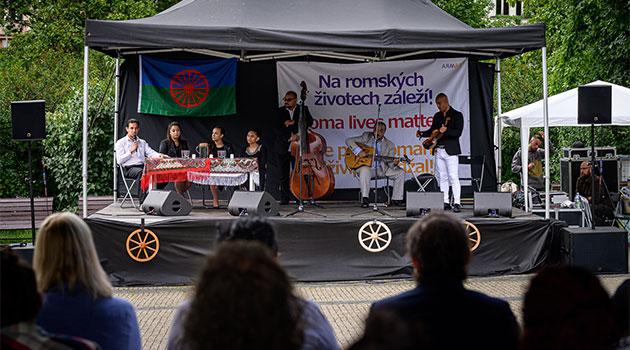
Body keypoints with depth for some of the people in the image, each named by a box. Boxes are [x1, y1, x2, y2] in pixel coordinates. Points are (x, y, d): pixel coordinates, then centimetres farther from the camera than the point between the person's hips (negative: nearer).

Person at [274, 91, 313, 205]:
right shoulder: (280, 111, 8)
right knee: (284, 175, 3)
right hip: (283, 148, 2)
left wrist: (294, 122, -15)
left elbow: (309, 122, -8)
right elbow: (276, 128, -2)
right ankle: (284, 198, 8)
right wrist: (289, 137, -15)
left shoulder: (303, 109, 7)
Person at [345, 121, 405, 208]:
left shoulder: (389, 145, 4)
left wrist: (394, 164, -25)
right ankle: (365, 198, -30)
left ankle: (396, 199, -1)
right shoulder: (366, 137, 0)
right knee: (365, 170, -38)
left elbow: (389, 162, 1)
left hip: (381, 169, 4)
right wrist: (358, 151, -20)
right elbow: (349, 140, -6)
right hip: (366, 166, -4)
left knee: (400, 172, -10)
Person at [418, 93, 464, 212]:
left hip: (451, 151, -6)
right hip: (439, 150, 6)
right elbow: (432, 131, 20)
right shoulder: (437, 116, 15)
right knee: (442, 177, 7)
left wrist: (446, 130, -27)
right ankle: (445, 202, 11)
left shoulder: (457, 115, -4)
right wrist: (422, 134, 2)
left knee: (453, 177, -10)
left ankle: (457, 203, -12)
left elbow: (458, 132, -12)